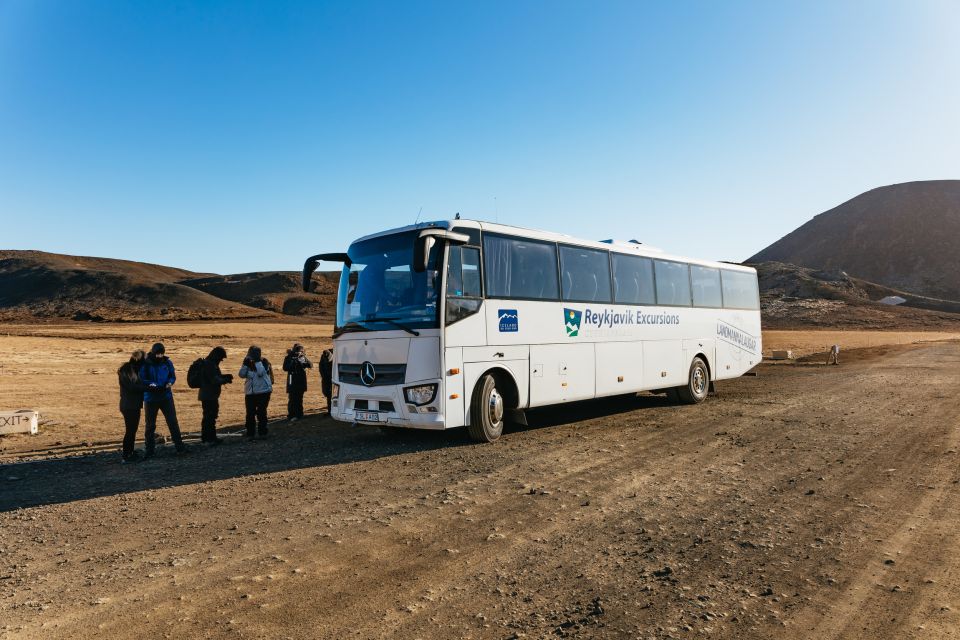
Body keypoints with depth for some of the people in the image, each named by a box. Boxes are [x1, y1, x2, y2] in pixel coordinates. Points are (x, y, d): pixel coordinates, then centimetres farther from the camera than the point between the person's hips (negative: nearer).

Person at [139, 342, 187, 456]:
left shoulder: (167, 362, -1)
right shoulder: (145, 364, -9)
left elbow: (173, 376, 8)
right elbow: (141, 380, -9)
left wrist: (169, 383, -13)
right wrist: (151, 385, -27)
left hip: (166, 396, 2)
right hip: (150, 398, -2)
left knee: (173, 422, 4)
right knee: (150, 425, 10)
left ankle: (180, 446, 13)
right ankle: (149, 450, 22)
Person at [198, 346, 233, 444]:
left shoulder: (209, 363, 14)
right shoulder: (209, 365, -20)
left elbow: (216, 376, 22)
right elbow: (214, 380, -22)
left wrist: (225, 376, 6)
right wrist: (226, 380, -8)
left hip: (207, 395, 11)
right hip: (209, 395, -11)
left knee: (207, 416, 16)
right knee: (211, 416, -5)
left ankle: (205, 437, 25)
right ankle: (211, 438, 0)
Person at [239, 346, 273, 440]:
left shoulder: (264, 362, -6)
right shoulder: (249, 363, 7)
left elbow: (261, 373, -23)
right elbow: (242, 375, -4)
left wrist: (258, 361, -20)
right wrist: (245, 364, -13)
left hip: (263, 392, -4)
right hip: (250, 392, 4)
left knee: (261, 412, 2)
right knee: (250, 413, 3)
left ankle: (262, 432, 13)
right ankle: (250, 434, 11)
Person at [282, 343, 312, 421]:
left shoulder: (303, 357, 6)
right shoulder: (289, 358, -4)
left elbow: (310, 365, -2)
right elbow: (285, 368, -15)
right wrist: (294, 362, -24)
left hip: (301, 381, 4)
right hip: (292, 382, -4)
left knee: (299, 398, 12)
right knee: (292, 399, -6)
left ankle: (299, 414, 21)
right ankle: (291, 415, -2)